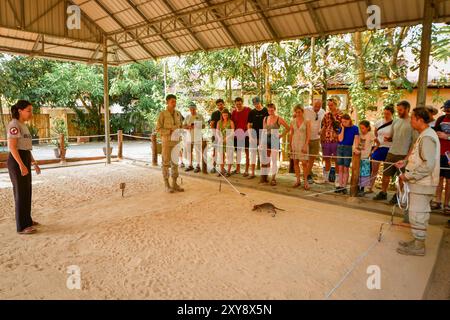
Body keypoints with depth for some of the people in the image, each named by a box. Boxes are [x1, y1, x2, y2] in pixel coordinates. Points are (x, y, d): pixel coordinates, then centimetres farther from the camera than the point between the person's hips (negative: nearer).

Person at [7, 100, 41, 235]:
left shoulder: (23, 126, 15)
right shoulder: (14, 125, -14)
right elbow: (12, 147, -21)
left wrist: (34, 163, 18)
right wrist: (21, 165, -26)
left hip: (25, 160, 9)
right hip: (17, 161, -9)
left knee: (27, 191, 16)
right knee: (21, 193, -4)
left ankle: (27, 220, 30)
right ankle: (22, 226, 5)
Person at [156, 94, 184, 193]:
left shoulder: (178, 113, 8)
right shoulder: (162, 114, -7)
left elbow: (181, 126, 16)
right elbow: (158, 128, -8)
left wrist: (179, 132, -6)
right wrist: (170, 131, -20)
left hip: (176, 141, 5)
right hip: (166, 140, -5)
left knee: (175, 161, 8)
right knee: (166, 162, 0)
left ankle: (174, 183, 16)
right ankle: (167, 185, 7)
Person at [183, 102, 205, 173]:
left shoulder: (200, 116, 2)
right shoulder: (187, 117, 13)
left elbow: (203, 126, -1)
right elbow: (184, 126, 12)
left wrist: (196, 126, -18)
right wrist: (188, 126, -10)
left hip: (197, 137, -4)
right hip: (189, 136, 4)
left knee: (198, 151, -5)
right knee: (189, 151, 6)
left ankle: (198, 166, 1)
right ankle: (190, 165, 17)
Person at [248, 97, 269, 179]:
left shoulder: (266, 111, -3)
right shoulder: (252, 112, 4)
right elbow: (249, 125, 7)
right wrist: (250, 135, -3)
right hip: (254, 136, 2)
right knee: (253, 153, 5)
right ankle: (252, 173, 12)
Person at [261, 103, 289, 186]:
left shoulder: (279, 119, -3)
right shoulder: (265, 119, 9)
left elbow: (288, 128, 1)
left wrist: (281, 135, -3)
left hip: (275, 141, -4)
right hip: (266, 141, 4)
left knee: (274, 160, -2)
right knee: (265, 160, 5)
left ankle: (273, 179, 4)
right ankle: (264, 177, 14)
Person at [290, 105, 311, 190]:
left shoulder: (307, 122, -2)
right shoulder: (293, 122, 7)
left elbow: (308, 135, -6)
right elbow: (291, 134, 12)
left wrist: (305, 145, -14)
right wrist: (290, 145, 8)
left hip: (303, 144, -3)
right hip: (294, 144, 4)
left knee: (304, 163, -6)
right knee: (295, 162, 6)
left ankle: (305, 181, 3)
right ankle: (298, 180, 16)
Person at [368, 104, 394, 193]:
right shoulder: (379, 122, 6)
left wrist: (389, 139, -20)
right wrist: (376, 140, 4)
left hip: (388, 149, -4)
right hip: (378, 148, 4)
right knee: (374, 169, 7)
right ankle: (370, 188, 16)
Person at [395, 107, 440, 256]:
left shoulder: (427, 137, -20)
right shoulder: (424, 135, 12)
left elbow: (428, 165, -25)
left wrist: (408, 176, -19)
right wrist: (405, 161, 9)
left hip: (422, 184, -10)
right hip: (420, 183, 10)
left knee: (417, 214, 0)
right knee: (419, 214, 18)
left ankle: (418, 246, 12)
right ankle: (417, 241, 31)